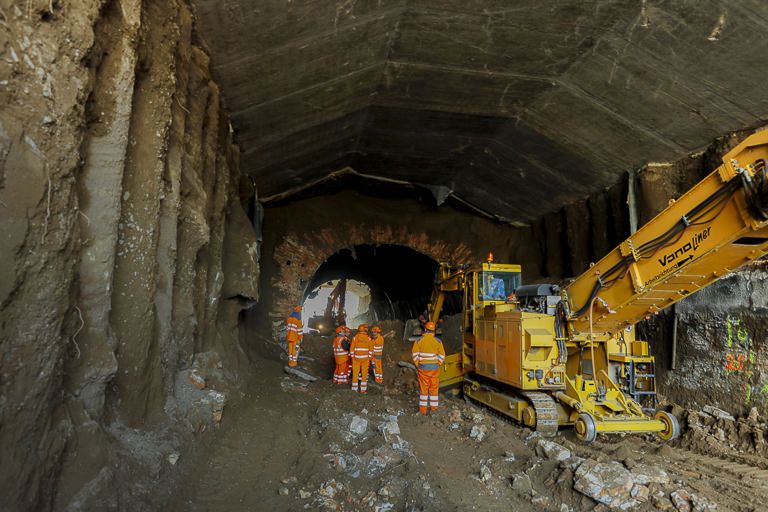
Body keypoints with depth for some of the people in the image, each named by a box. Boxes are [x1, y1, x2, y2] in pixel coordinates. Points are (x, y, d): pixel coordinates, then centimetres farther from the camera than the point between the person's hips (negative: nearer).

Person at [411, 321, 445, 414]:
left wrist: (417, 365, 5)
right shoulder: (438, 341, -5)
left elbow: (415, 354, -7)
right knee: (434, 388, 13)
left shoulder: (419, 340, -7)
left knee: (423, 388, 8)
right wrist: (438, 364, 8)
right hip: (434, 368, 0)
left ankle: (423, 409, 11)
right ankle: (433, 407, 20)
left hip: (423, 368, 0)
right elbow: (442, 356, -4)